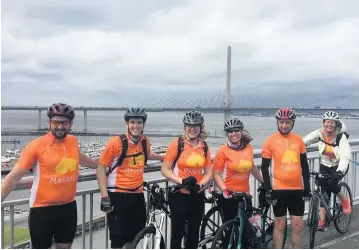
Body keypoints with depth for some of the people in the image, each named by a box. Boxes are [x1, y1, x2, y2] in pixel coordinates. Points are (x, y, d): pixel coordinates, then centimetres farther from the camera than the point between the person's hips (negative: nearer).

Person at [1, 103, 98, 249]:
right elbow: (14, 177, -11)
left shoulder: (73, 141, 1)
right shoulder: (37, 145, -13)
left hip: (68, 207, 5)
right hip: (43, 208, -4)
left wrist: (99, 165, 39)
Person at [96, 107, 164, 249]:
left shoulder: (145, 142, 2)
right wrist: (104, 196, -16)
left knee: (133, 237, 16)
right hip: (118, 195, -5)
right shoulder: (116, 142, -13)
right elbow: (101, 168, -10)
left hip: (137, 195, 5)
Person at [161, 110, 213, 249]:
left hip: (197, 196, 4)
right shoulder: (177, 144, -9)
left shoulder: (204, 146, 3)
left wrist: (200, 184, -14)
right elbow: (164, 169, -10)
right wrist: (182, 181, -23)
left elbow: (208, 172, 5)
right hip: (179, 195, -4)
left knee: (194, 233, 13)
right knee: (177, 232, 4)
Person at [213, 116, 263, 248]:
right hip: (229, 196, -4)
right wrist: (224, 189, -24)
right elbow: (216, 174, -11)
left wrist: (264, 182, 22)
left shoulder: (248, 147, 3)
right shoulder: (223, 151, -10)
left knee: (245, 230, 8)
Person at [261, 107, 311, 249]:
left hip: (297, 189, 3)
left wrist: (307, 188, 7)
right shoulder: (270, 141, -6)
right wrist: (268, 190, -8)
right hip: (279, 189, -3)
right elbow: (265, 167, -4)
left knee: (298, 225, 8)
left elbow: (304, 165, 10)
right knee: (280, 224, 8)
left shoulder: (298, 140, 4)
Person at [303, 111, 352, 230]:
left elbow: (345, 156, -35)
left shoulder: (341, 136, -23)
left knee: (331, 183, -27)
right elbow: (303, 142, -25)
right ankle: (322, 220, 7)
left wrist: (340, 171, -50)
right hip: (325, 166, 3)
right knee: (325, 191, -2)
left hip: (339, 166, -3)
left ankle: (345, 200, 2)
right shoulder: (319, 133, -15)